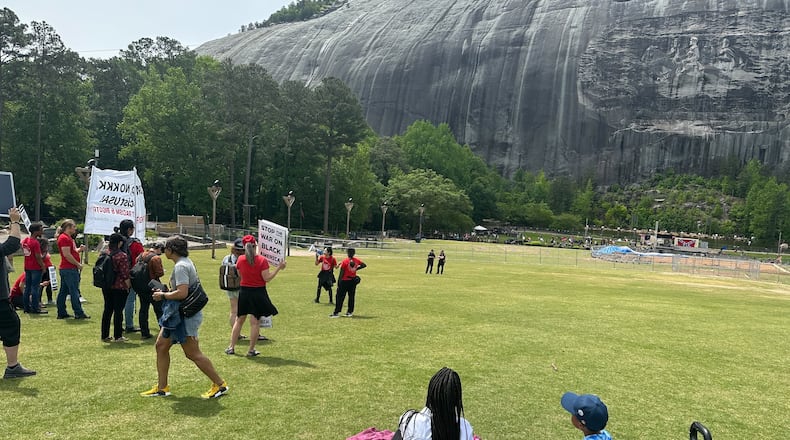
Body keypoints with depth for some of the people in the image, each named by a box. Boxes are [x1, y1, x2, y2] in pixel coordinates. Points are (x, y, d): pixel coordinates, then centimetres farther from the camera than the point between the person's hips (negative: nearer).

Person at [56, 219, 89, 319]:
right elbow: (67, 255, -20)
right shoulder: (64, 238, -14)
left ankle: (61, 313, 17)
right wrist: (78, 264, -14)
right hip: (69, 269, -11)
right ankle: (79, 313, -5)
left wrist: (79, 249, 5)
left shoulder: (68, 238, 19)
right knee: (74, 291, -7)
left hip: (67, 269, 11)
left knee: (64, 291, 12)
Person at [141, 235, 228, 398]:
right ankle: (162, 387, 22)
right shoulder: (186, 262, 12)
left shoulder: (181, 266, -20)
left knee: (193, 354, -4)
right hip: (177, 314, 11)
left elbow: (182, 293, -30)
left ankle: (220, 385, 5)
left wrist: (163, 295, -14)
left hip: (185, 316, -11)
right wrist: (165, 291, 13)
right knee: (161, 345, 13)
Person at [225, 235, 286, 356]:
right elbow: (267, 278, -15)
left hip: (244, 292, 4)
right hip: (258, 293, -3)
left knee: (239, 320, 16)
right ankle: (251, 350, 10)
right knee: (255, 322, 5)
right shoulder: (261, 260, -14)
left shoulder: (240, 259, -3)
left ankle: (231, 347, 19)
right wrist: (279, 267, -9)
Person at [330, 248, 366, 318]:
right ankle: (350, 312, 15)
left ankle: (336, 312, -2)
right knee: (351, 296, 12)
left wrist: (339, 282, -7)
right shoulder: (356, 260, 0)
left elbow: (342, 272, -12)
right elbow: (364, 265, 15)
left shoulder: (345, 261, -13)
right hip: (353, 281, 5)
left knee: (340, 297, 0)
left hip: (345, 281, -5)